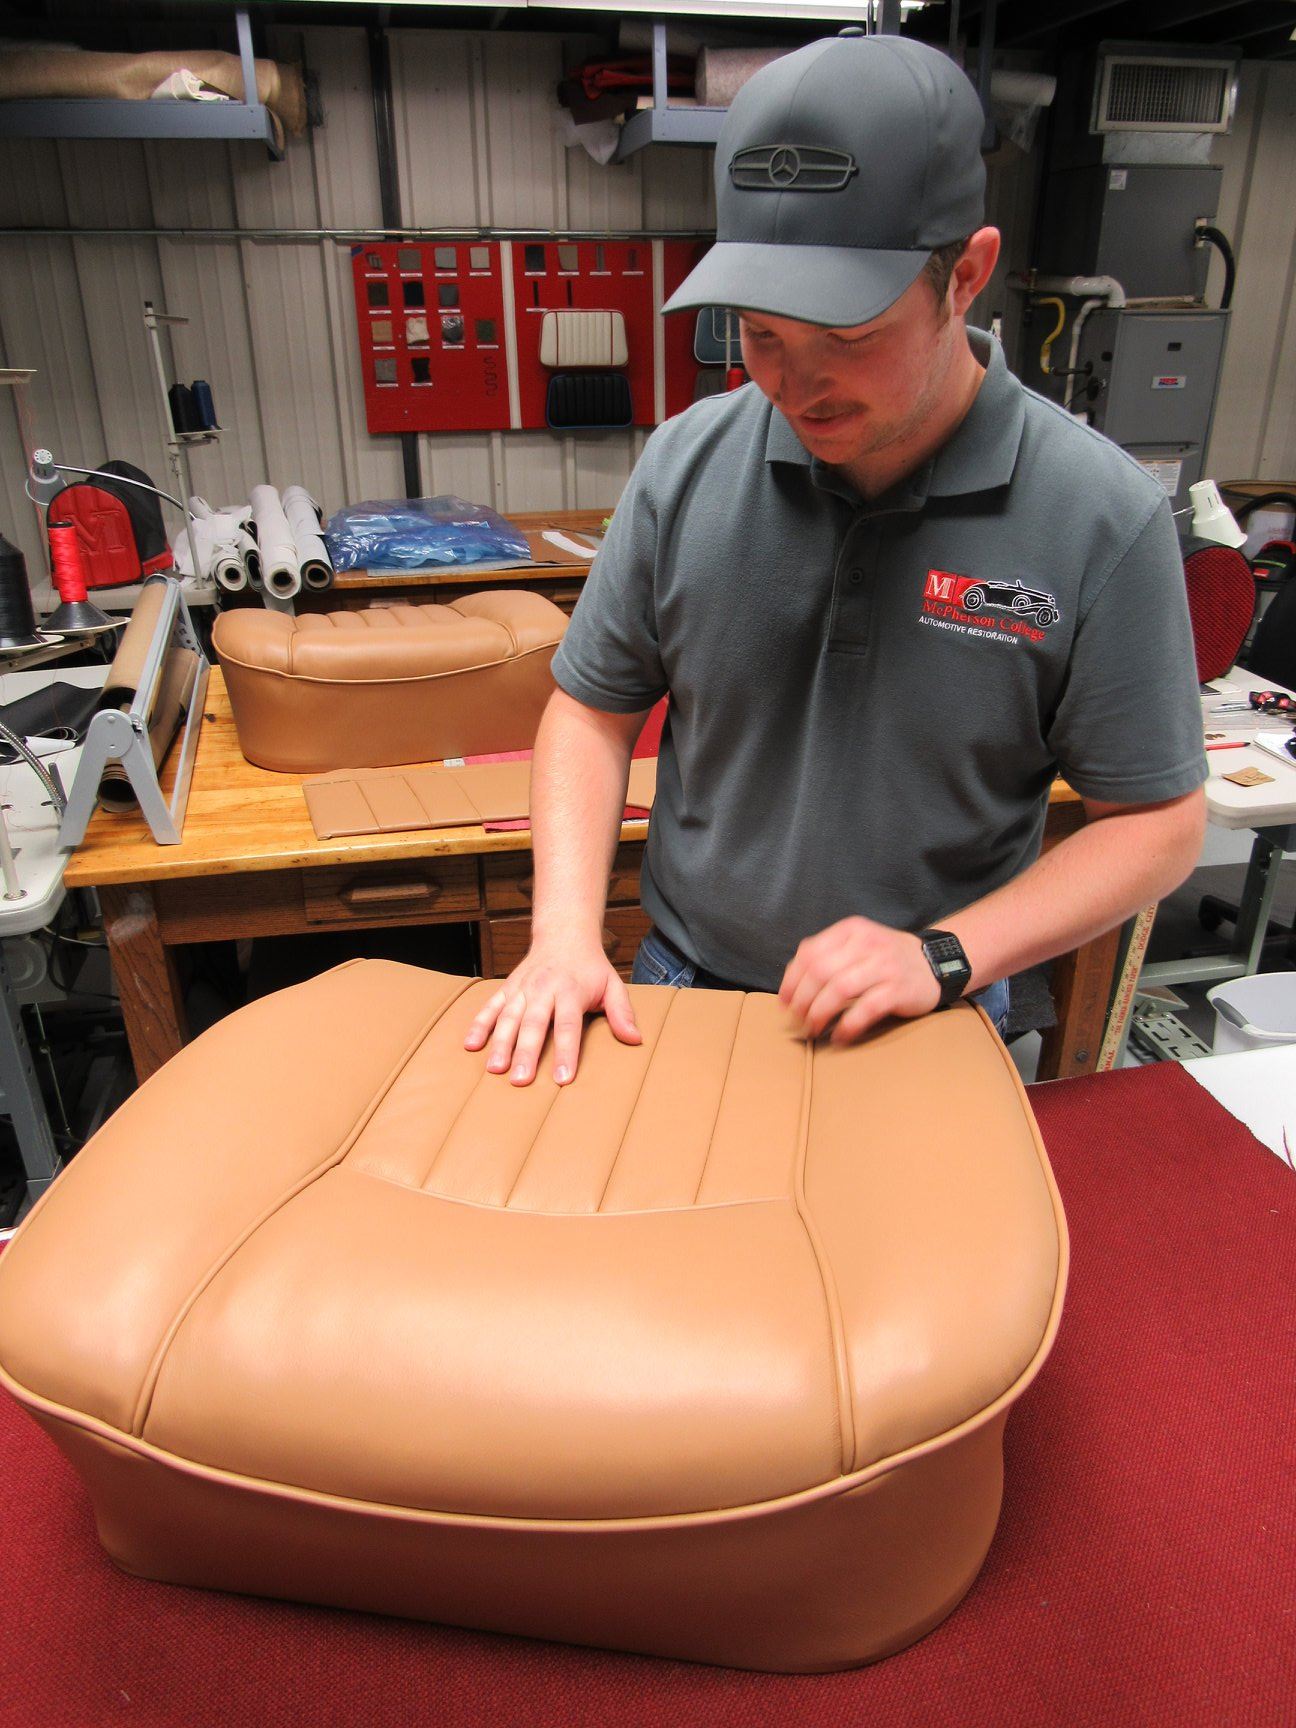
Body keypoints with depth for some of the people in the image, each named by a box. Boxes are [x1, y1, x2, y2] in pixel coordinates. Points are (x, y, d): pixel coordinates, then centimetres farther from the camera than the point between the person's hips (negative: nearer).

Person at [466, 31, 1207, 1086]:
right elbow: (594, 710, -3)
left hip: (923, 1028, -1)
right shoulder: (686, 464, -10)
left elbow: (1158, 822, -10)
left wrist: (945, 957, -22)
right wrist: (567, 937, -15)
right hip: (680, 986, 2)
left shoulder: (1104, 517, -16)